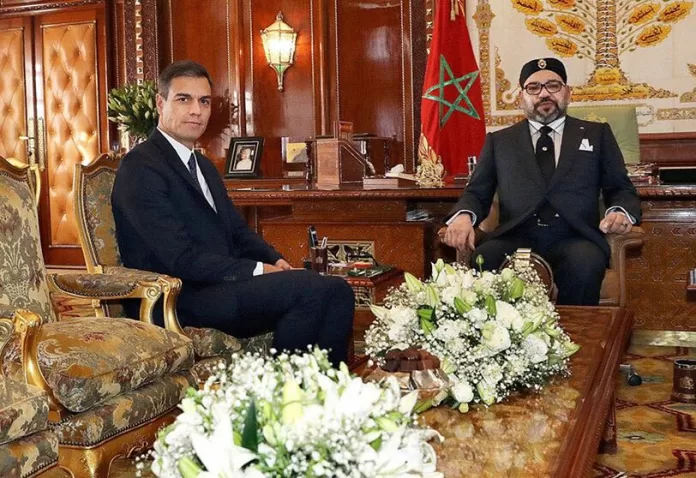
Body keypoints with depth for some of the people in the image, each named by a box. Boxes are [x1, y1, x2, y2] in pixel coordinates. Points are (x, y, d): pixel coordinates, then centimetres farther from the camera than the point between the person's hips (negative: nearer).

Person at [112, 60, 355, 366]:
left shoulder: (204, 166, 22)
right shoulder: (141, 168, -9)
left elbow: (238, 232, 19)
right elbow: (183, 260, -17)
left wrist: (276, 261, -1)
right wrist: (259, 271, -16)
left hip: (223, 284, 9)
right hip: (182, 301, -8)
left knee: (335, 291, -11)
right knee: (308, 289, -24)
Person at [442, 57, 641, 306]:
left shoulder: (596, 134, 20)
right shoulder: (499, 140, 21)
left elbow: (621, 189, 15)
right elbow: (477, 192, 15)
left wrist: (620, 212, -10)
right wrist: (463, 216, -10)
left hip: (574, 238, 0)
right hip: (516, 238, 0)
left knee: (585, 263, -35)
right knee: (483, 261, -33)